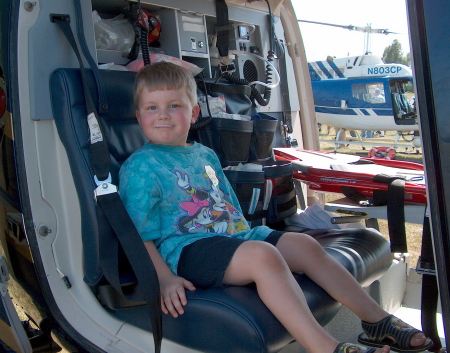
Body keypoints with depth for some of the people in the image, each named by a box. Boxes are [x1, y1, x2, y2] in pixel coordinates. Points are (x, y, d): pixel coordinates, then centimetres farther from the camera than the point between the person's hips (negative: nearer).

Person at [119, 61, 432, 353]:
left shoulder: (205, 155, 20)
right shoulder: (139, 167, -3)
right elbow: (139, 234, -9)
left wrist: (246, 234, 16)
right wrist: (164, 279, -20)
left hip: (235, 234, 8)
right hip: (186, 248, -7)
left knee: (304, 245, -5)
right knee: (262, 255, -33)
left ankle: (376, 318, 4)